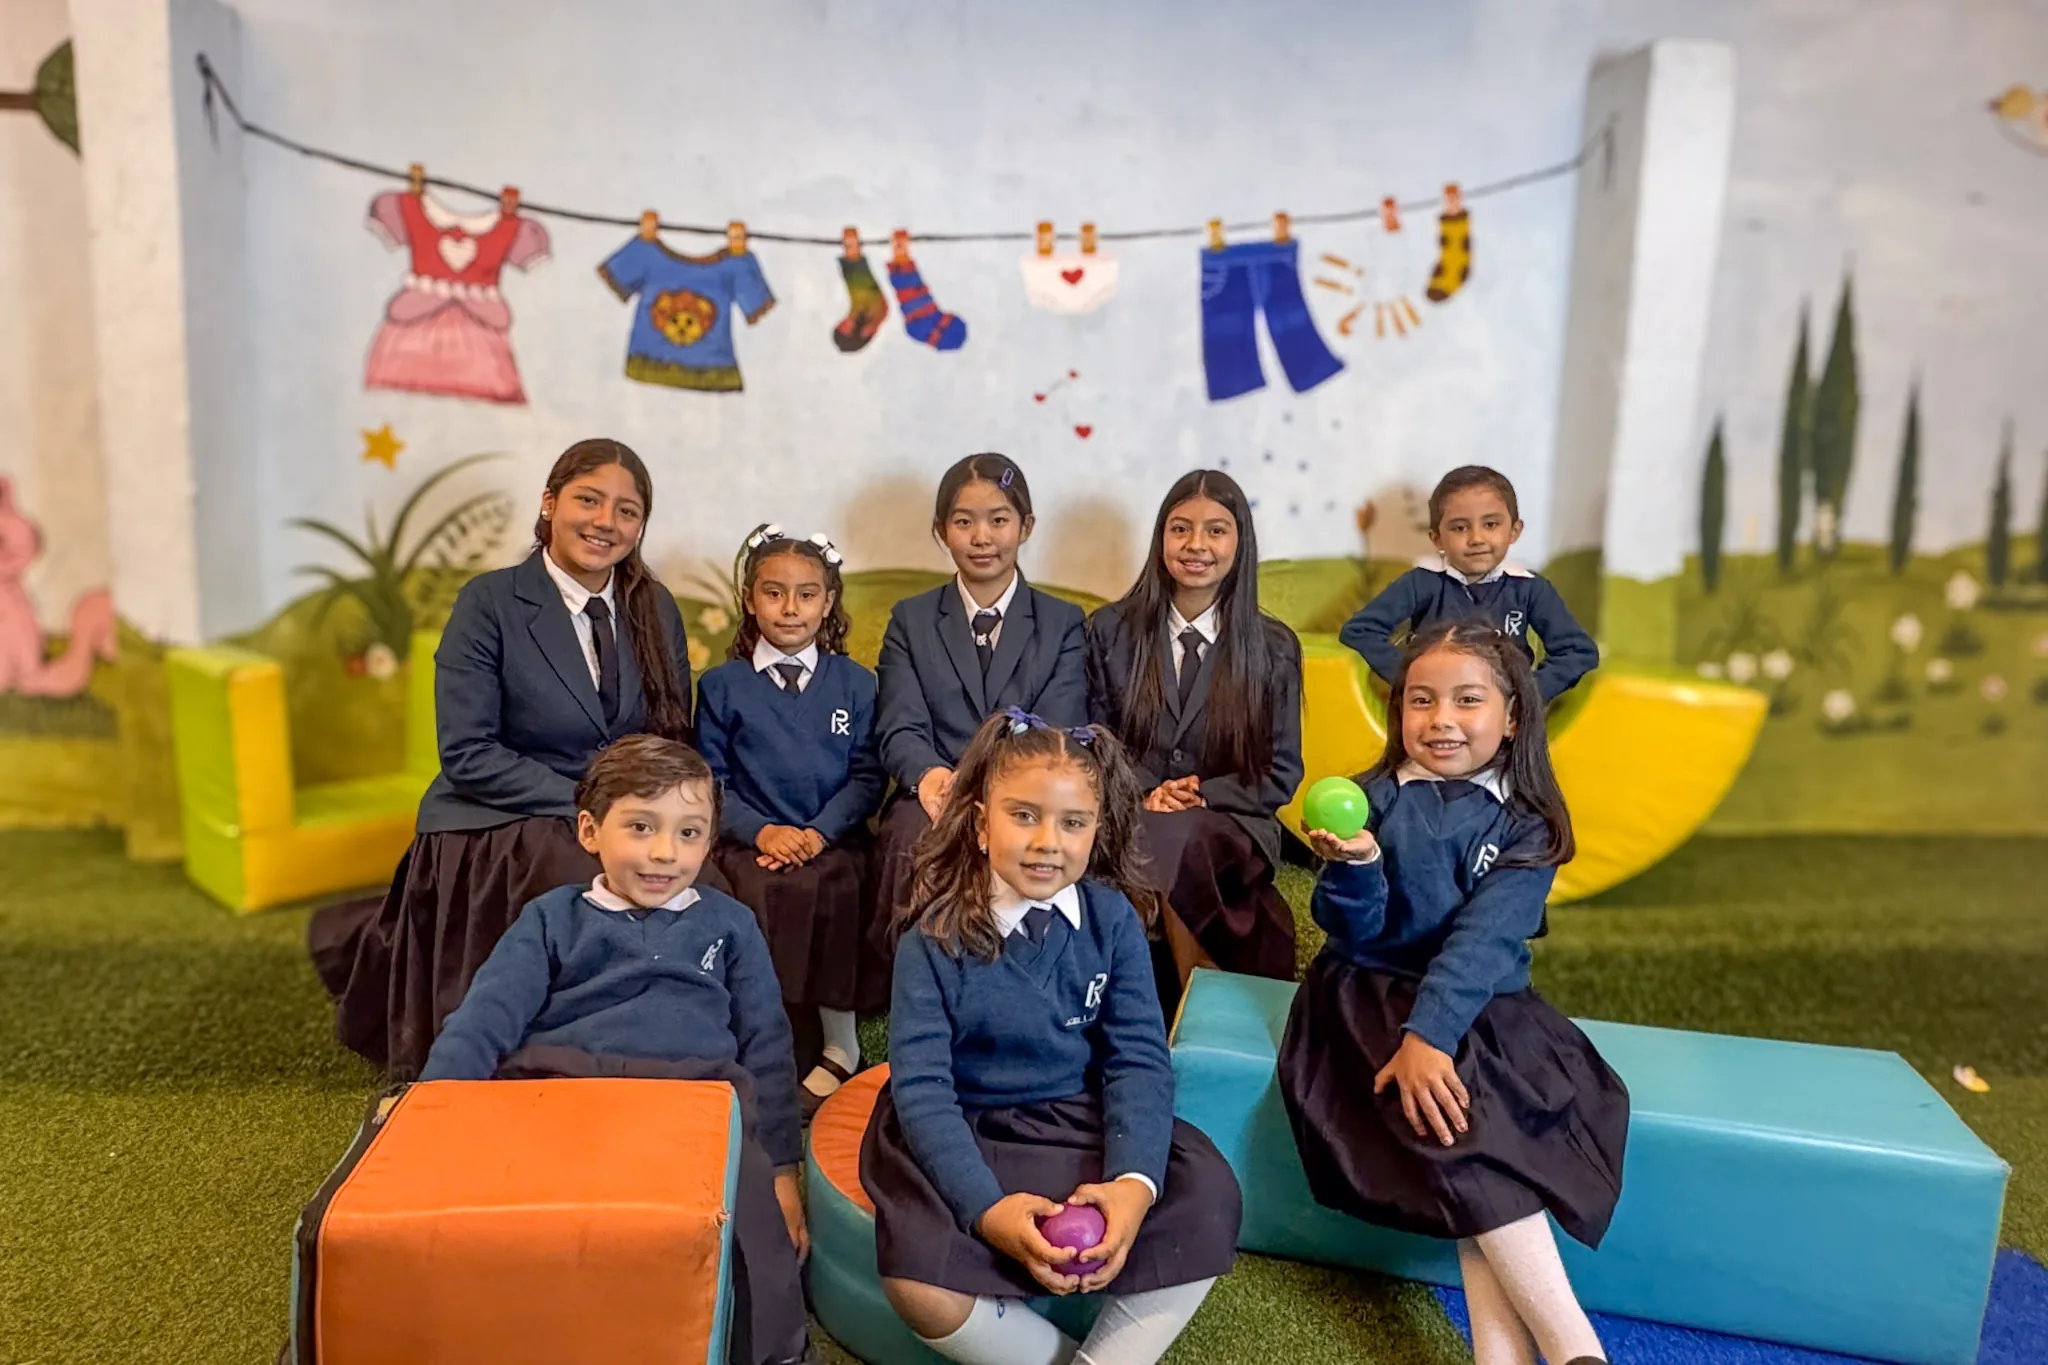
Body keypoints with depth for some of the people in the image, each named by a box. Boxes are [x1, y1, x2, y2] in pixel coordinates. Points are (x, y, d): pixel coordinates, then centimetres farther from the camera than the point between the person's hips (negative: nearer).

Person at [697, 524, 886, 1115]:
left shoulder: (856, 684, 10)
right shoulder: (721, 685, 9)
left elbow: (868, 775, 4)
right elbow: (711, 780, 5)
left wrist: (819, 832, -11)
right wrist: (762, 831, -11)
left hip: (834, 840, 0)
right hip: (750, 842, 0)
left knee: (837, 890, -29)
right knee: (767, 891, -30)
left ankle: (839, 1041, -12)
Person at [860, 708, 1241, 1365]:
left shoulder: (1114, 919, -6)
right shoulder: (936, 937, -12)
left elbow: (1138, 1059, -8)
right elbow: (921, 1083, -15)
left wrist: (1135, 1183, -25)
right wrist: (988, 1207, -28)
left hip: (1088, 1125, 2)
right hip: (967, 1135, -2)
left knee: (1208, 1201, -20)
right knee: (919, 1283, -27)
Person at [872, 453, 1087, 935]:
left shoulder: (1063, 622, 14)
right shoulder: (910, 620, 16)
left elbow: (1058, 733, 0)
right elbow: (900, 729, 2)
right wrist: (932, 777, -23)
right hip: (935, 801, 1)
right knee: (920, 838, -34)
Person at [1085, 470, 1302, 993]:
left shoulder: (1275, 647, 4)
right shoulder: (1112, 629, 8)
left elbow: (1281, 773, 5)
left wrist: (1203, 793, -12)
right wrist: (1142, 794, -10)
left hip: (1229, 824, -1)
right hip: (1128, 815, 1)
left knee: (1178, 840, -37)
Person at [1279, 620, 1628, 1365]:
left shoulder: (1527, 826, -2)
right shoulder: (1371, 799, -1)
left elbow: (1480, 944, -16)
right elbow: (1357, 937, -5)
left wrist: (1428, 1034, -30)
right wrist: (1354, 865, -26)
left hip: (1483, 1007, 1)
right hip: (1375, 995, -1)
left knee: (1477, 1130, -28)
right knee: (1462, 1127, -26)